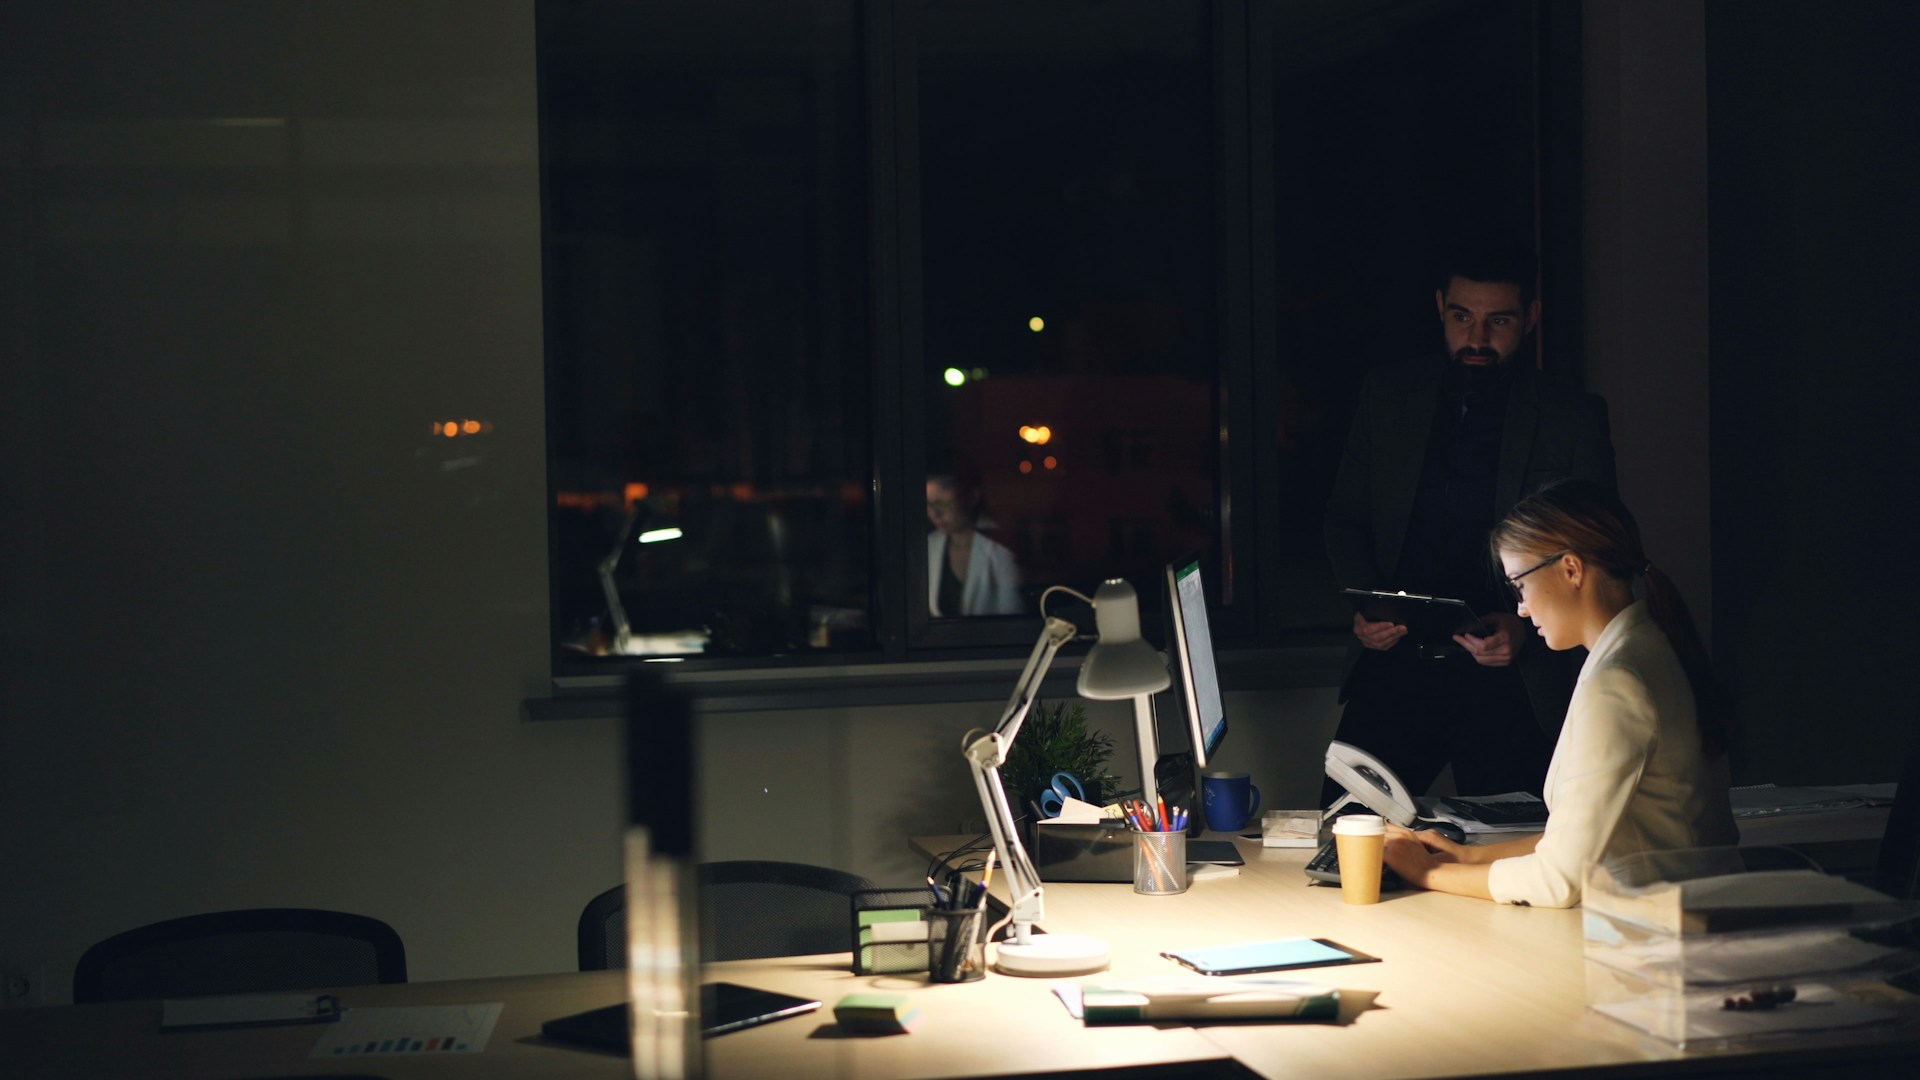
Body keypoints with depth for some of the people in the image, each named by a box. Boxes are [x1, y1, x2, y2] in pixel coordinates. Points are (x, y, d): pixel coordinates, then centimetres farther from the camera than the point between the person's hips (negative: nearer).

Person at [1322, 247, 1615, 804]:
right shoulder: (1388, 395, 11)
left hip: (1508, 677, -2)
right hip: (1395, 666, 2)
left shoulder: (1574, 419, 3)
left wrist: (1526, 628, -13)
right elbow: (1345, 519, 16)